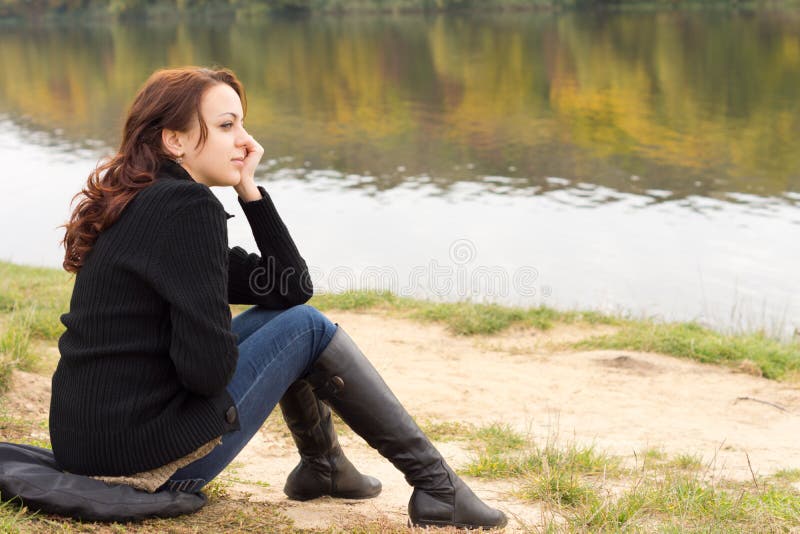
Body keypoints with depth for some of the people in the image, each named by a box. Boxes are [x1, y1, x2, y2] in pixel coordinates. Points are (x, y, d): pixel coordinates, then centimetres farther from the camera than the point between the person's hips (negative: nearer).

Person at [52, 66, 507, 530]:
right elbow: (208, 366, -22)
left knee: (287, 312, 19)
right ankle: (434, 484, 9)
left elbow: (293, 286, 12)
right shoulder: (187, 206, -17)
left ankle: (322, 466, 34)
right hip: (144, 458, -9)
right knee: (306, 327, 2)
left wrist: (248, 188, 5)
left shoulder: (142, 205, 13)